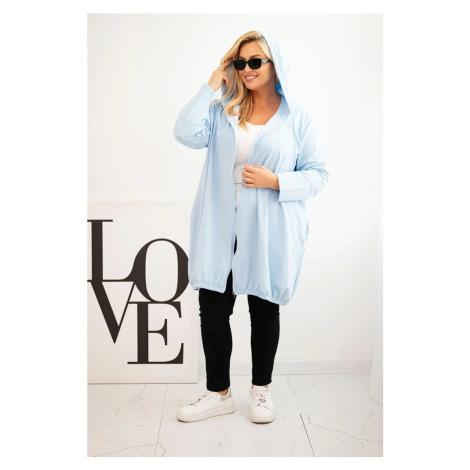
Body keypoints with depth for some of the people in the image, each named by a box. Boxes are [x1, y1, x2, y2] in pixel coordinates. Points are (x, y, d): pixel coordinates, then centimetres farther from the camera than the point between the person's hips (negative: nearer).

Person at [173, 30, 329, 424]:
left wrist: (275, 181, -17)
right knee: (212, 309, 5)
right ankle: (219, 393, 24)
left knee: (264, 310, 13)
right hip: (221, 230, 3)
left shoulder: (297, 116, 0)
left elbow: (319, 175, -2)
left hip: (270, 233, -2)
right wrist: (212, 85, -6)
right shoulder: (222, 110, 8)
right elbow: (186, 134, -9)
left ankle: (262, 388, 34)